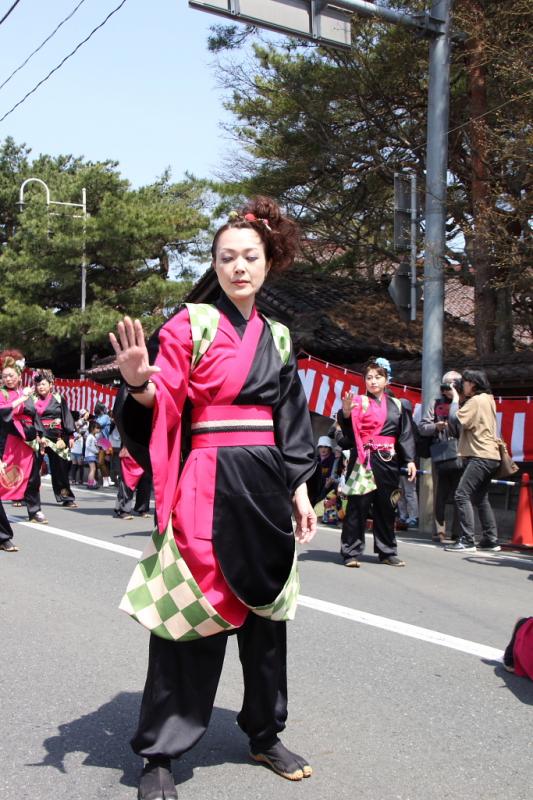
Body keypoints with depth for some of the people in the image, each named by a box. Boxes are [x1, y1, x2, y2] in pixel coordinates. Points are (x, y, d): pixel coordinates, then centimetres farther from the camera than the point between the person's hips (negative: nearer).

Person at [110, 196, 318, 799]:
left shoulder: (277, 337, 14)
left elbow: (290, 423, 15)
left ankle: (265, 733, 30)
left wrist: (300, 491, 11)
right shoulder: (190, 324, -2)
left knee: (264, 608, 13)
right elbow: (163, 405, -9)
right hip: (208, 485, -5)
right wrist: (139, 384, -31)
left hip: (266, 487, 5)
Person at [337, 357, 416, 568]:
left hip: (388, 462, 4)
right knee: (358, 506, -4)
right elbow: (348, 433, -9)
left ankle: (387, 552, 21)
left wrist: (410, 460, 5)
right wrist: (346, 413, -27)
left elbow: (406, 434, 12)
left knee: (386, 507, 11)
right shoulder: (358, 402, 1)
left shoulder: (396, 405, 13)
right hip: (364, 461, -4)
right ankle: (351, 552, 2)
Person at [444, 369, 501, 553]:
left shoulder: (475, 400, -13)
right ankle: (491, 540, 19)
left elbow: (454, 420, -19)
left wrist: (455, 398, -5)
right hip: (490, 456, 11)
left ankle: (467, 541, -18)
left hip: (480, 456, -10)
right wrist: (457, 398, 8)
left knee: (462, 494, -14)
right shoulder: (488, 399, 18)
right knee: (480, 498, 17)